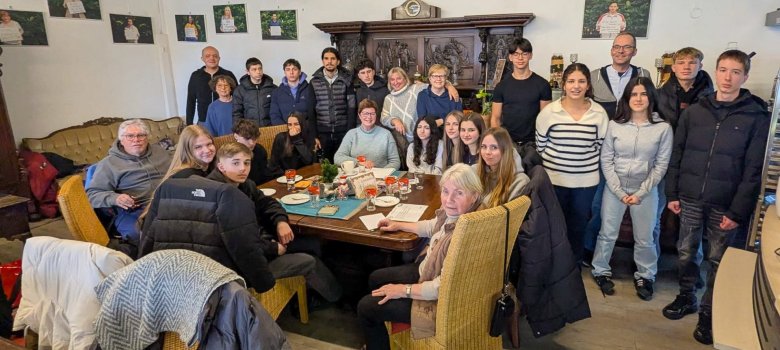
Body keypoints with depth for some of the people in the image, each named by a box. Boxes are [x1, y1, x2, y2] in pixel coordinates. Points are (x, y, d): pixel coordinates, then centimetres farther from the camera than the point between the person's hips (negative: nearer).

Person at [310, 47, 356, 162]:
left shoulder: (346, 80, 2)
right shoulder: (315, 82, 3)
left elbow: (351, 108, 1)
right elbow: (311, 110, 3)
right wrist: (314, 135, -2)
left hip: (343, 132, 0)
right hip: (322, 132, 1)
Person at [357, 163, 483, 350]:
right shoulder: (453, 213, -10)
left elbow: (443, 287, -32)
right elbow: (433, 226, 14)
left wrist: (403, 290, -19)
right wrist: (398, 225, 20)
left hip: (440, 300, -9)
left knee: (365, 307, 0)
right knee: (375, 279, 25)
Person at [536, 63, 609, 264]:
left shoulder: (599, 113, -6)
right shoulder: (549, 111, -9)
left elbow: (600, 145, 3)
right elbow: (541, 144, 0)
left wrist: (585, 162, 1)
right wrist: (555, 162, 2)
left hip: (586, 179, 2)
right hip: (554, 177, -1)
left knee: (579, 222, 17)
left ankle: (575, 261, 37)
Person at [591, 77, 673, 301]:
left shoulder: (663, 128, -6)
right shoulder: (615, 125, -4)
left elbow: (661, 165, -4)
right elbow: (606, 160, -3)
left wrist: (640, 193, -10)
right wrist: (620, 191, -9)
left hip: (646, 190, 0)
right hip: (615, 188, 1)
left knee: (644, 237, 10)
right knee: (607, 233, 9)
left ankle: (645, 276, 31)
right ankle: (601, 271, 28)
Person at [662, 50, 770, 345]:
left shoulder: (757, 117, -5)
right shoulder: (693, 112, 3)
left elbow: (754, 169, -8)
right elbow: (677, 155, 6)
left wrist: (738, 211, -12)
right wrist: (672, 193, 2)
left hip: (725, 204, -2)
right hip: (690, 198, 2)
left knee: (717, 260, 9)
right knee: (685, 253, 13)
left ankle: (708, 312, 26)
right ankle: (686, 298, 34)